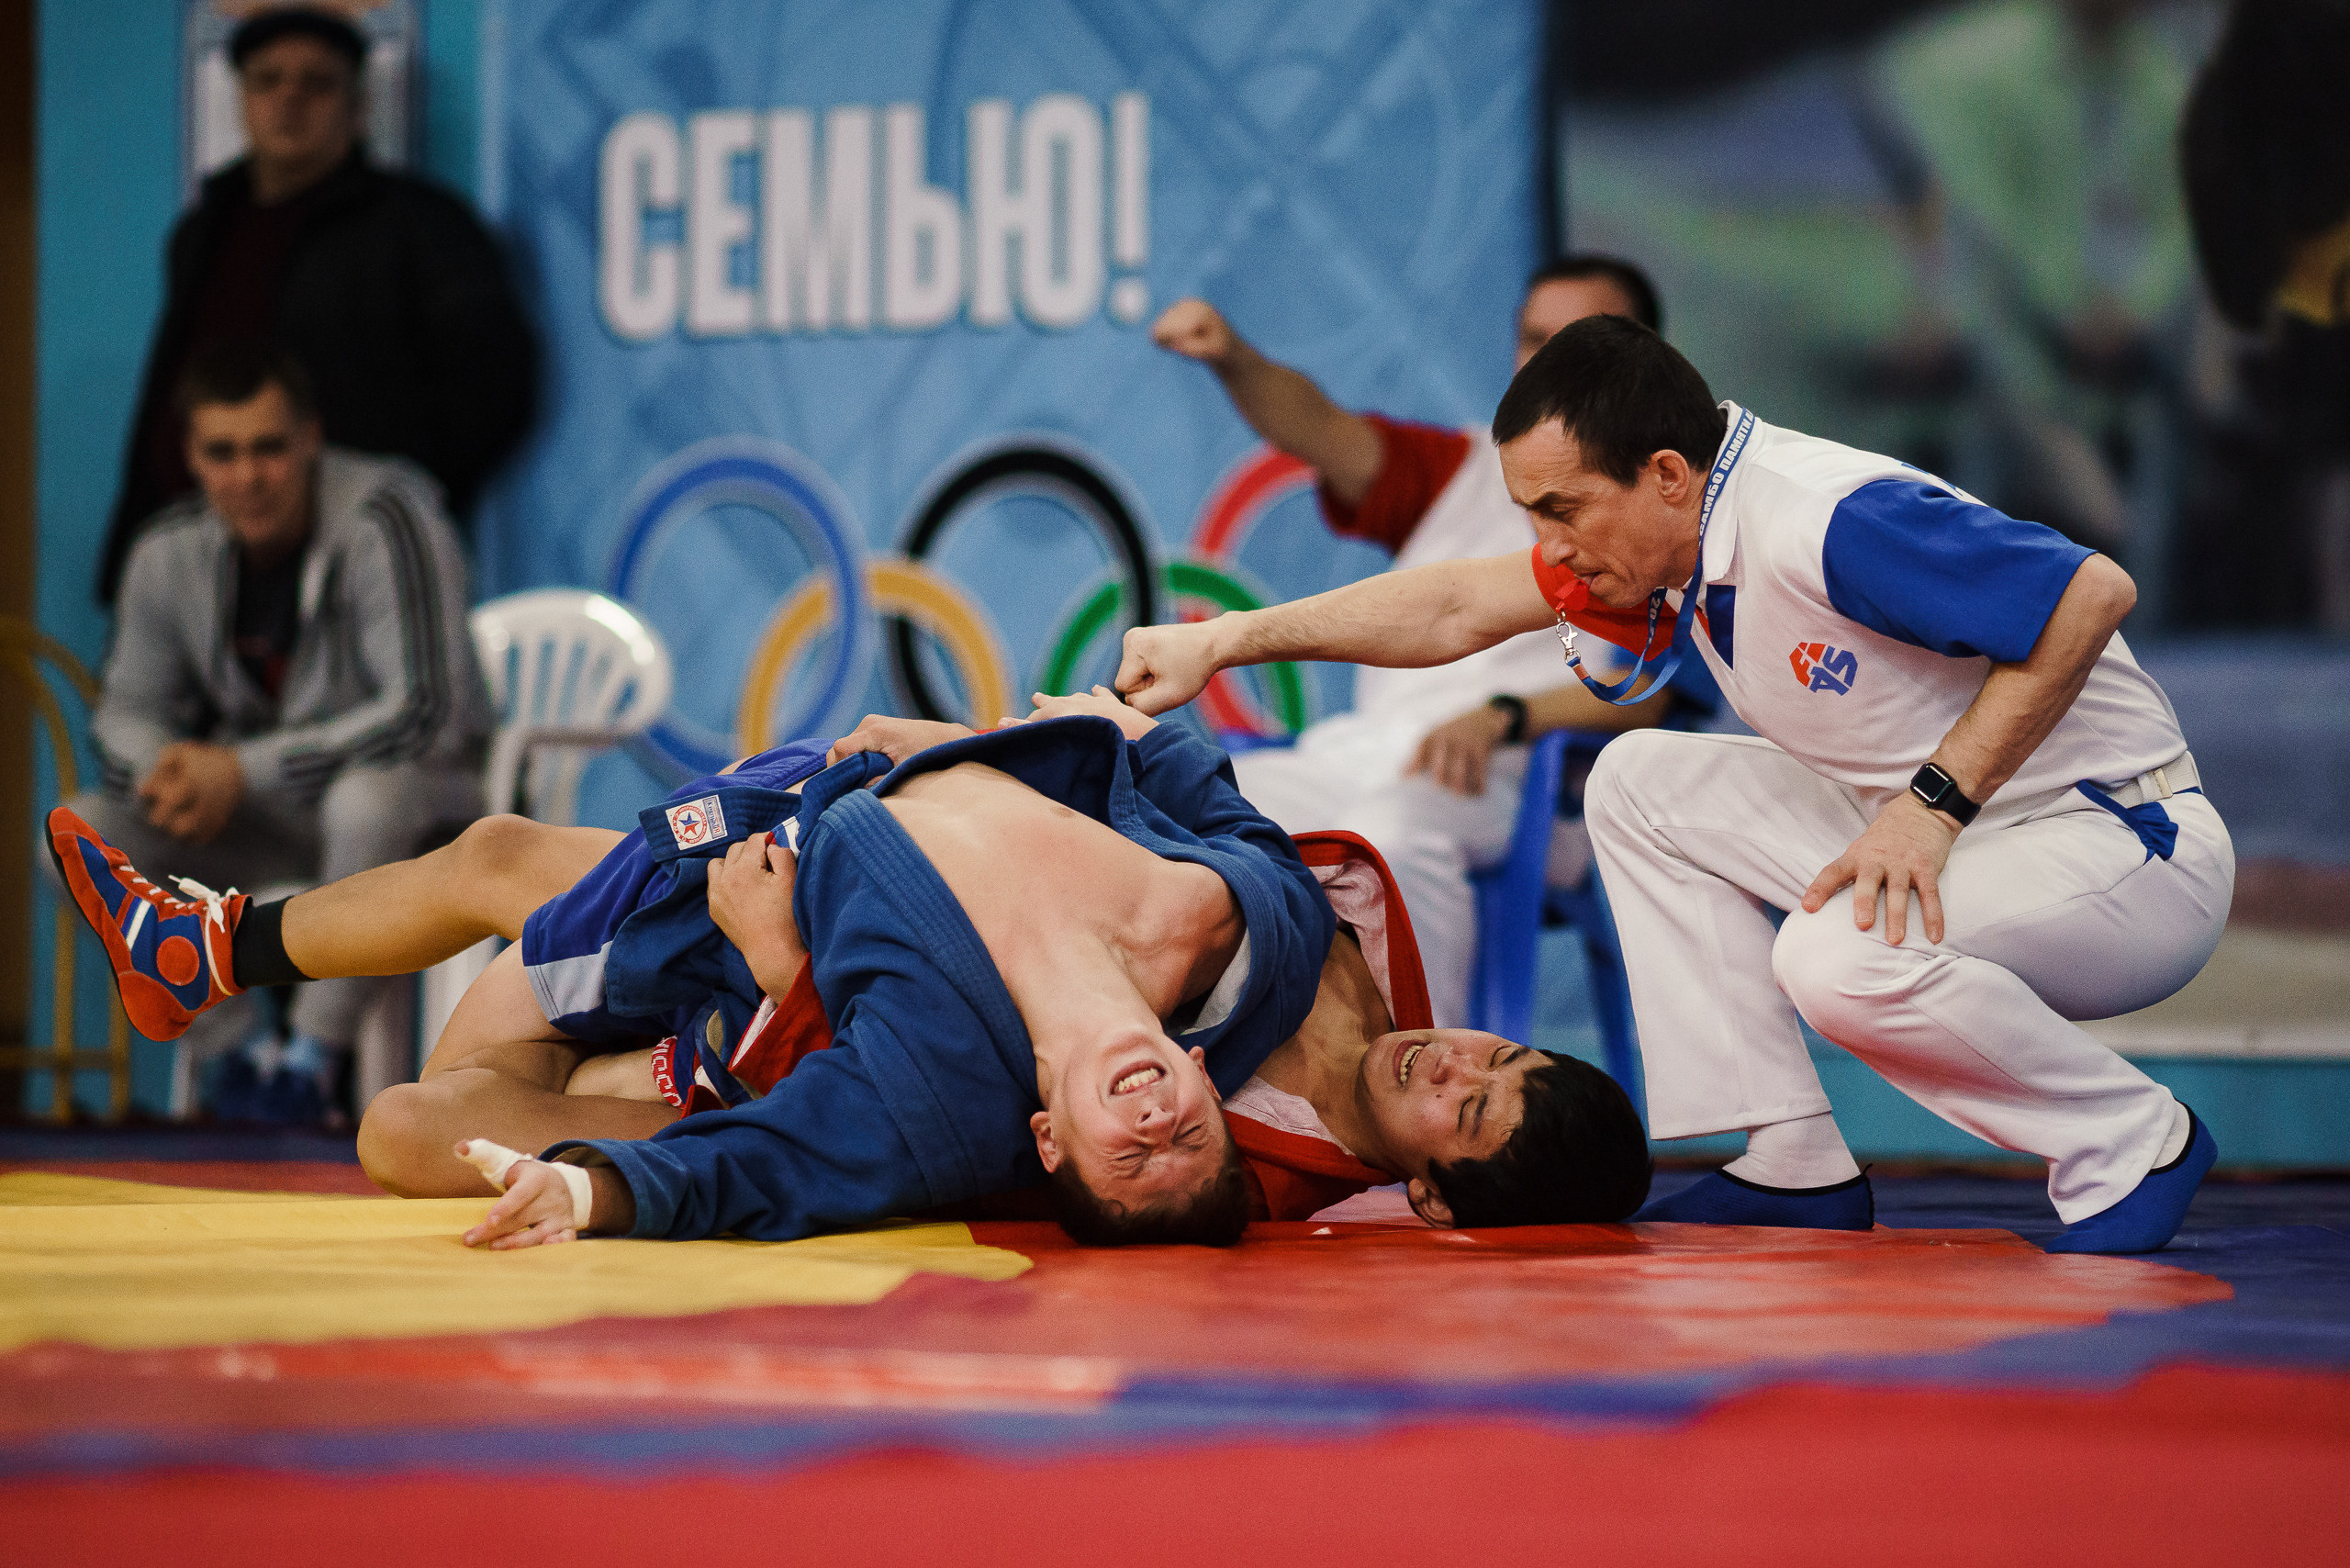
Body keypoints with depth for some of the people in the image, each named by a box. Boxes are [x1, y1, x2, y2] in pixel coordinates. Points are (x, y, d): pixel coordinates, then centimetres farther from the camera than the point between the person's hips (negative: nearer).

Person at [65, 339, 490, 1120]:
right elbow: (129, 706, 7)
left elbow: (427, 714, -27)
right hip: (267, 822, 5)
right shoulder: (169, 555, -4)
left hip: (425, 797, -5)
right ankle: (237, 1047, -4)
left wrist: (243, 770, -27)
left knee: (367, 796, -41)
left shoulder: (385, 521, -21)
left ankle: (314, 1060, -22)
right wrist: (165, 768, -20)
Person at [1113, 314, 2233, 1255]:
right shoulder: (1684, 538, 2)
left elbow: (2093, 592, -31)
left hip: (2132, 844, -9)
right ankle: (1795, 1164, 3)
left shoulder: (1833, 524, -27)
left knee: (1844, 957, -35)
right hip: (1952, 833, 9)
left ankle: (2132, 1144, -9)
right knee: (1640, 787, 5)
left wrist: (1933, 801, -28)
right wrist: (1224, 642, 3)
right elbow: (1457, 608, 8)